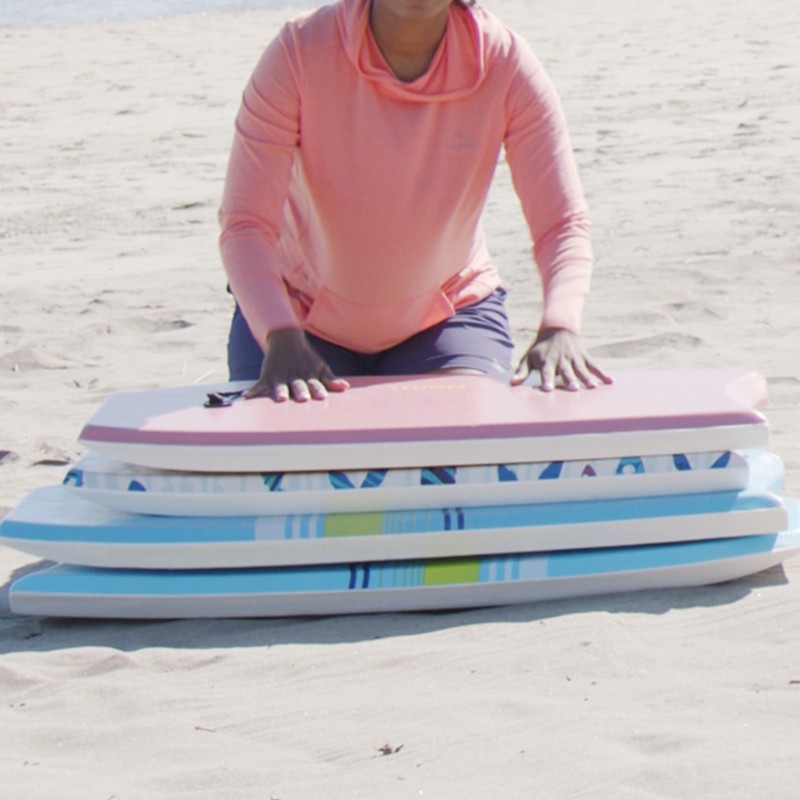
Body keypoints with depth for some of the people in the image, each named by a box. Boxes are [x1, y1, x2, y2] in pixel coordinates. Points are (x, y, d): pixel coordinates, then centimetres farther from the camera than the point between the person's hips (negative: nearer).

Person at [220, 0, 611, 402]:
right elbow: (245, 223, -26)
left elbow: (562, 222, -20)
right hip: (304, 313, -1)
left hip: (450, 310, 1)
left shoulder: (506, 62, -19)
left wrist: (559, 328, -40)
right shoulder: (300, 51, -22)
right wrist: (282, 338, -43)